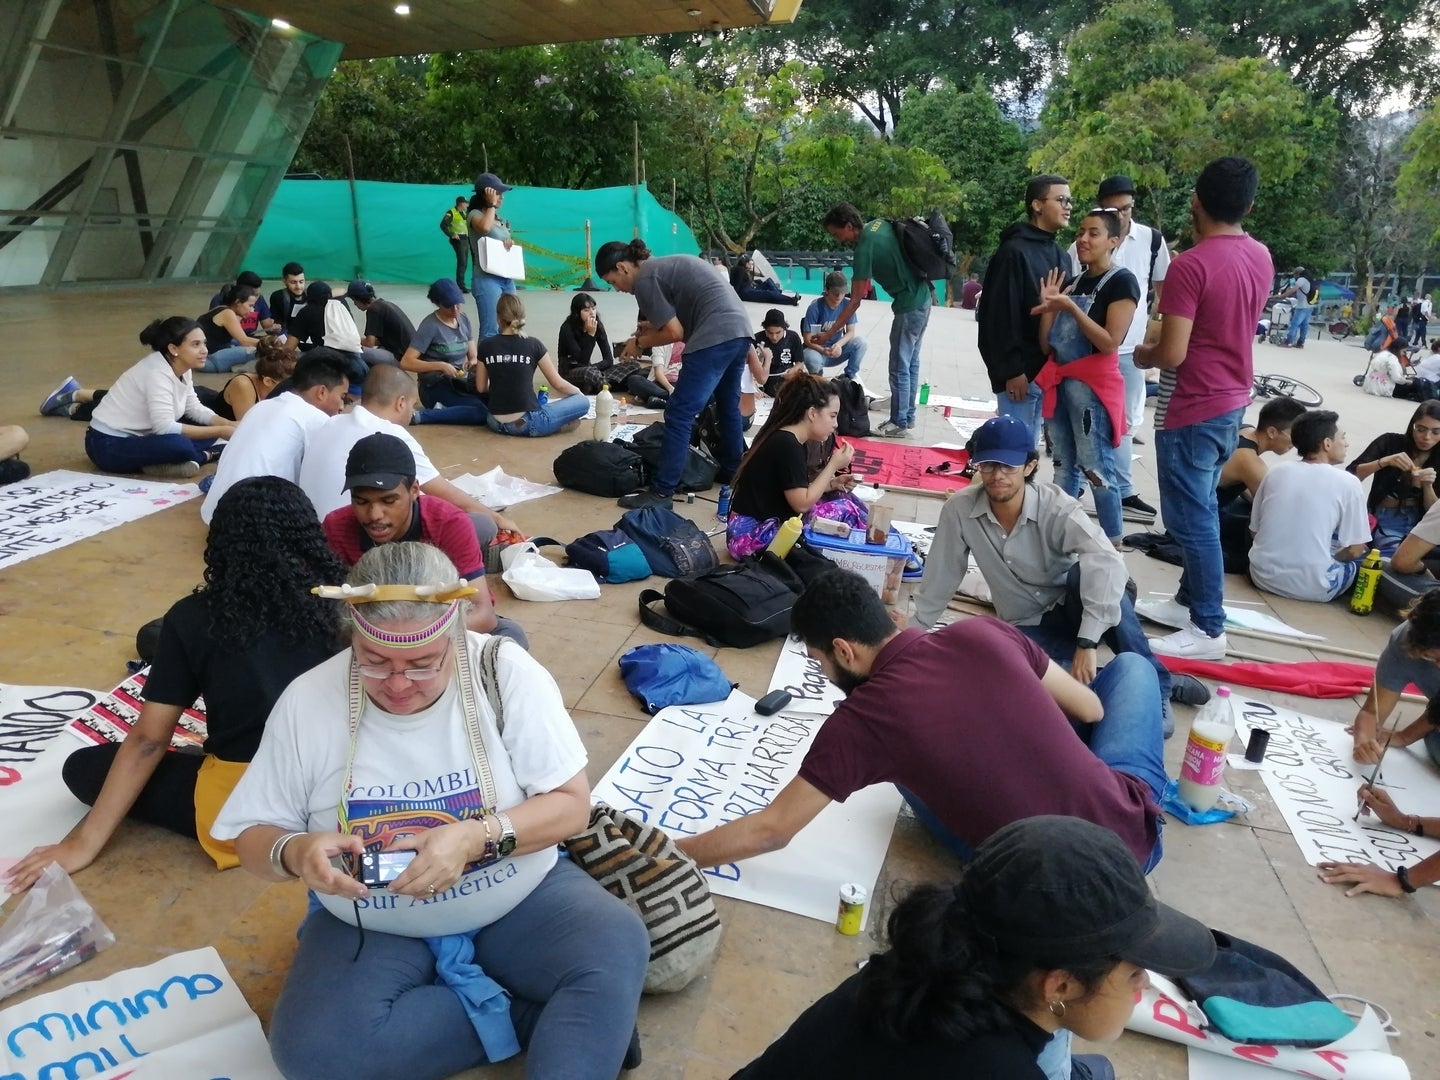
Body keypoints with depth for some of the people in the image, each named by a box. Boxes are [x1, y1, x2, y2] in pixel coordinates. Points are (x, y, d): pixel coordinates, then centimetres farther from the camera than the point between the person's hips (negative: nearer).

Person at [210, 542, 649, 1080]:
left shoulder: (506, 672, -16)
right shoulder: (308, 700, -12)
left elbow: (572, 804, -14)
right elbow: (253, 838, -3)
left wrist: (477, 837, -31)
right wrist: (295, 851, -27)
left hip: (520, 897, -2)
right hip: (371, 925, 3)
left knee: (617, 945, -29)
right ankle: (542, 1015, -12)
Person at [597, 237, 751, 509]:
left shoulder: (644, 279, -5)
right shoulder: (664, 265, 23)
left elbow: (674, 333, -8)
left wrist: (640, 342, 7)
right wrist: (650, 329, 17)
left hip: (716, 337, -10)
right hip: (740, 329, 10)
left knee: (679, 415, -6)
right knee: (728, 405, 24)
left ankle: (661, 492, -5)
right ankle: (732, 472, 38)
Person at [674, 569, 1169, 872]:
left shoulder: (859, 722, -15)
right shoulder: (985, 633, -7)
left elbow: (770, 830, -8)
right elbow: (1090, 709, 8)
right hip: (1134, 829, 3)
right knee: (1131, 663, 23)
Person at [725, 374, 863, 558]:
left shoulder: (786, 439, 9)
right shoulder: (786, 445, -19)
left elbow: (797, 493, 13)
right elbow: (802, 503, -18)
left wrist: (832, 484, 3)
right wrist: (834, 465, -11)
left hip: (766, 523, 10)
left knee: (844, 497, 10)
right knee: (845, 509, -15)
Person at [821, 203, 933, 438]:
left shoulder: (864, 249, -20)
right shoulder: (879, 223, 3)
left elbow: (855, 301, -18)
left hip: (910, 305, -9)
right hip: (923, 296, 9)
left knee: (899, 367, -2)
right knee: (911, 362, 15)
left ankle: (899, 424, 4)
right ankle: (908, 416, 24)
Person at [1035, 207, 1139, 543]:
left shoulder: (1121, 281, -7)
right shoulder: (1073, 281, 14)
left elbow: (1109, 343, -17)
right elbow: (1046, 345, 11)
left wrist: (1070, 307, -19)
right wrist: (1048, 307, -4)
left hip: (1093, 383, -7)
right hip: (1059, 381, 7)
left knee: (1096, 466, -3)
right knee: (1064, 464, 14)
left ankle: (1113, 540, 8)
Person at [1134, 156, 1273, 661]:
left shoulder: (1190, 265, -20)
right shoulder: (1261, 257, 6)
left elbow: (1172, 354, -22)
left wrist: (1143, 355, -3)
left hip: (1192, 411, -8)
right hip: (1232, 403, 9)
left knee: (1192, 518, -2)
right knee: (1200, 510, 20)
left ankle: (1208, 629, 4)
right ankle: (1191, 596, 32)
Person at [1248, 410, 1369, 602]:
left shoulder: (1277, 471, 4)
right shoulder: (1347, 482, -6)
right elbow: (1354, 550, -5)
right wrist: (1333, 557, 17)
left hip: (1262, 576, 5)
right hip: (1310, 587, -5)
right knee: (1364, 556, 23)